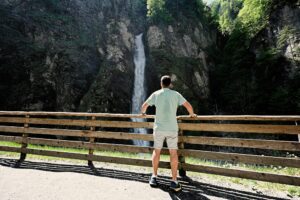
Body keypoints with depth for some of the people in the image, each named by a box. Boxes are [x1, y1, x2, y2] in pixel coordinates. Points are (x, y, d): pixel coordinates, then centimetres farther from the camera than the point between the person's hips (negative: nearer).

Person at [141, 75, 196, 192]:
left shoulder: (156, 94, 3)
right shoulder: (176, 94, 3)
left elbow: (144, 105, 12)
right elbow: (188, 105, 1)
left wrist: (143, 113, 33)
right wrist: (192, 114, 21)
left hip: (159, 128, 1)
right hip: (172, 129, 0)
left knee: (156, 151, 15)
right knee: (173, 153, 6)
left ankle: (154, 177, 21)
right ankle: (174, 182, 7)